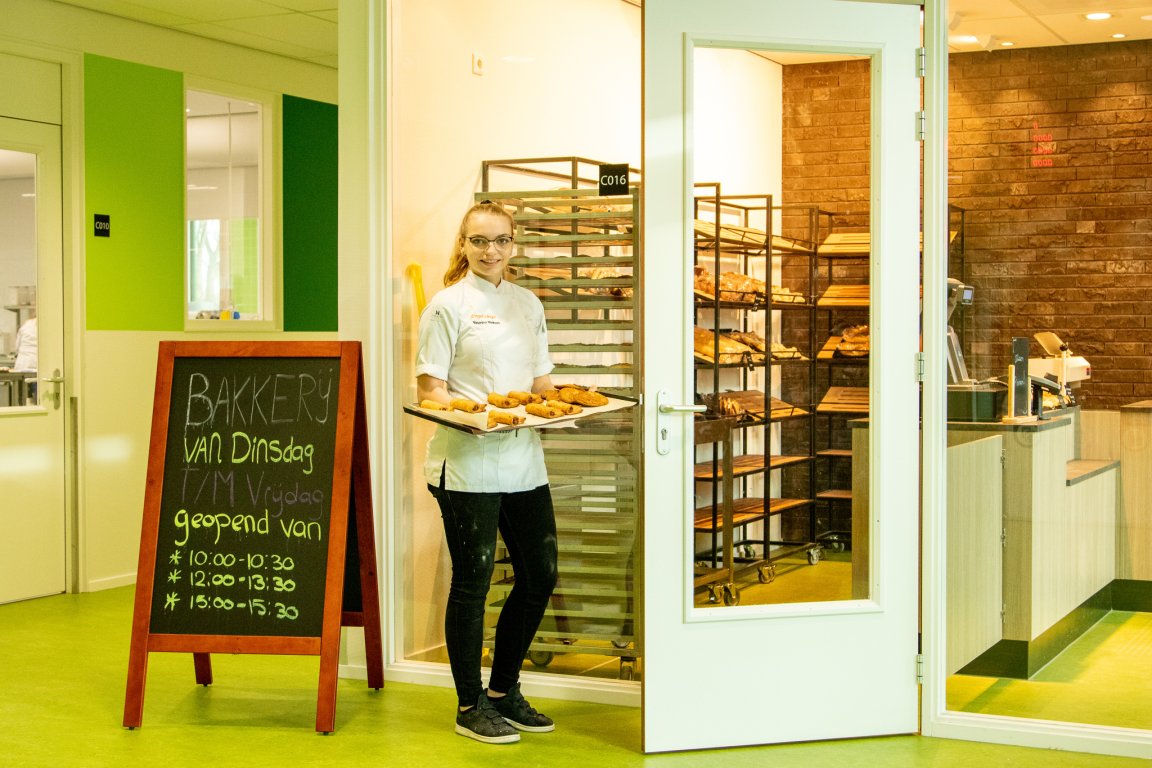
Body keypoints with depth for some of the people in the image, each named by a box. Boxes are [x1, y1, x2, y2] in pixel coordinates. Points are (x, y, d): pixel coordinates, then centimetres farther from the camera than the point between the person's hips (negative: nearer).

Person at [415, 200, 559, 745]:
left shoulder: (528, 304, 15)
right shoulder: (449, 304, -3)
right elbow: (429, 390, -7)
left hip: (523, 462, 7)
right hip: (467, 464, -6)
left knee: (540, 575, 9)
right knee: (471, 582, 1)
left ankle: (504, 691, 27)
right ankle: (470, 706, 15)